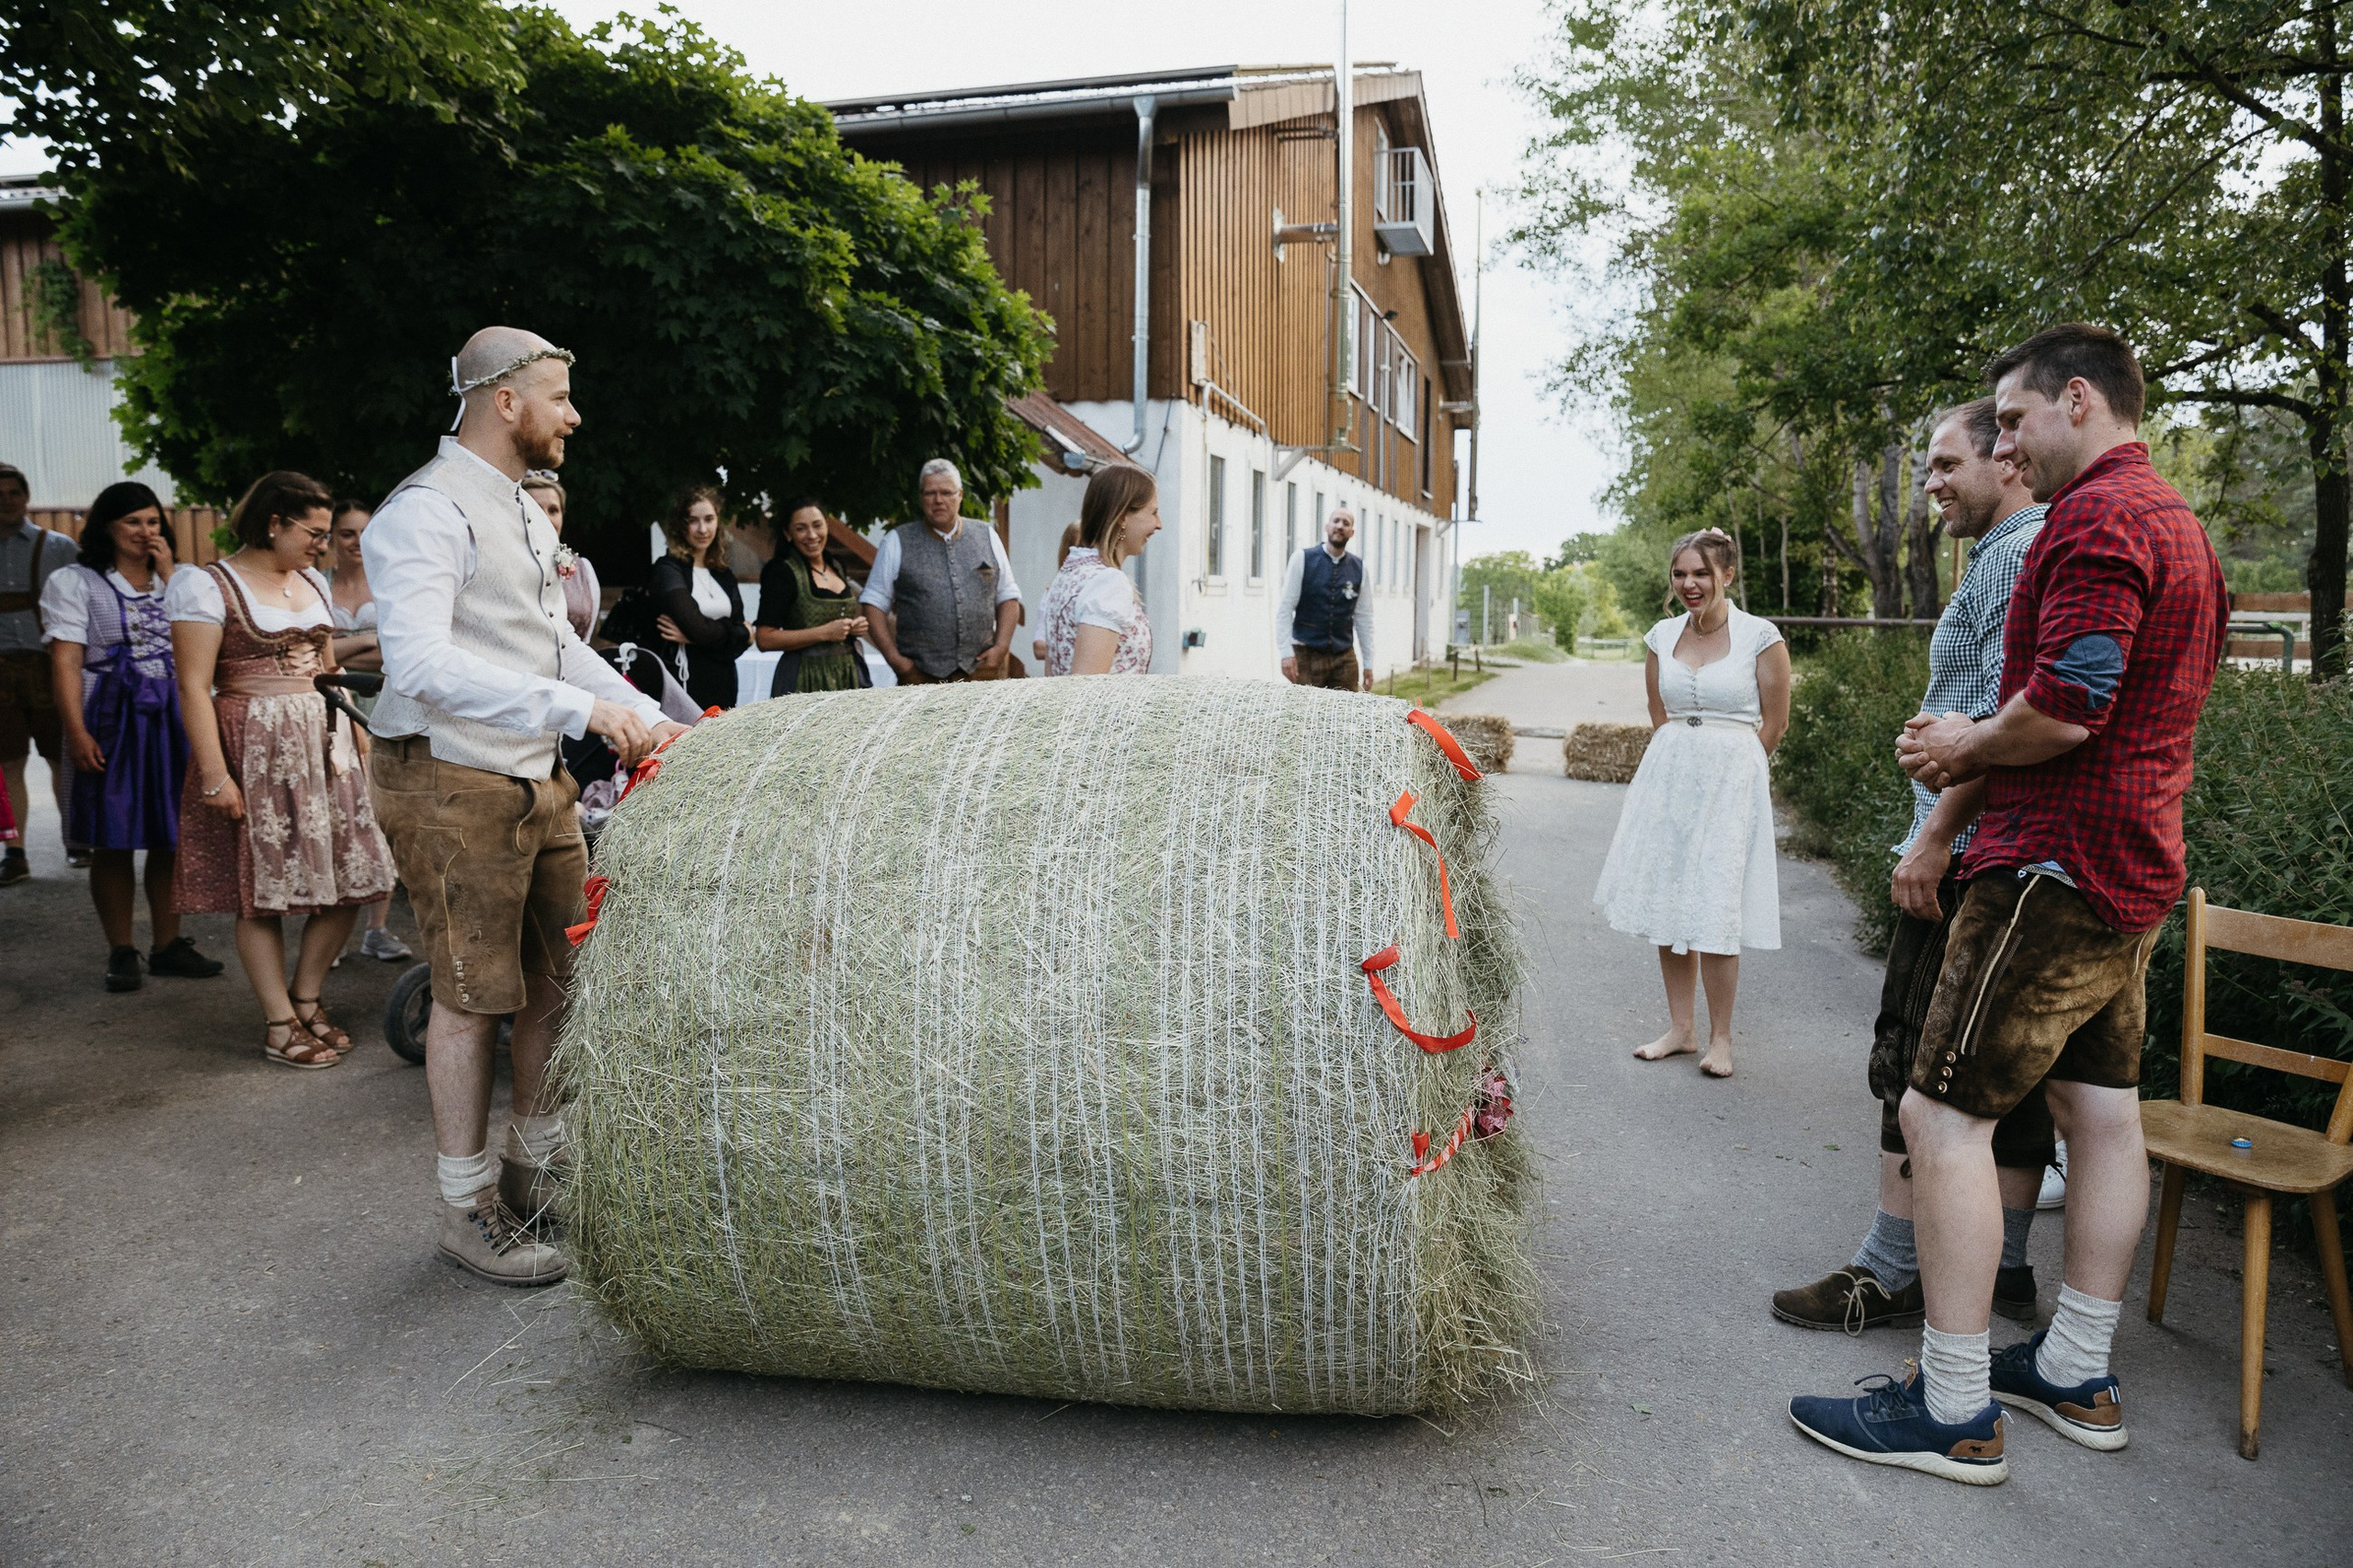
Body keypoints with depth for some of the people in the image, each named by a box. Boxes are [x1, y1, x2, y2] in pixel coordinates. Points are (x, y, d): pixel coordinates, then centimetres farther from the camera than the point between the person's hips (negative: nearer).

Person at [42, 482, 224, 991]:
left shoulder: (175, 580, 15)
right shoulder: (75, 582, 2)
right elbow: (66, 662, -6)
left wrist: (169, 575, -4)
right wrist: (77, 733, -15)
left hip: (171, 719, 4)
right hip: (111, 721, -3)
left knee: (171, 838, 6)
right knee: (112, 841, 2)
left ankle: (168, 944, 16)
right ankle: (121, 952, 11)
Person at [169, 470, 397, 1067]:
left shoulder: (312, 581, 16)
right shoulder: (209, 585, -7)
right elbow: (194, 687, -12)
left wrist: (355, 730, 13)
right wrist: (214, 774, -18)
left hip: (324, 741, 7)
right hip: (256, 750, -7)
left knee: (349, 882, 4)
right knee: (263, 889, 0)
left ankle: (307, 1000, 21)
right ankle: (280, 1027, 9)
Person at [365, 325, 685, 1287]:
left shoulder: (524, 510, 17)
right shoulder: (428, 512, -14)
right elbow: (420, 663, -28)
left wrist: (648, 720, 13)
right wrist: (579, 707, -32)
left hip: (539, 781, 9)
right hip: (450, 786, -9)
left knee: (562, 979, 12)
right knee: (474, 995, 0)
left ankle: (536, 1169, 30)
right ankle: (467, 1212, 16)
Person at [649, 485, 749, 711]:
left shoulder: (724, 575, 15)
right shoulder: (668, 570, -4)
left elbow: (742, 635, 4)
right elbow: (698, 629, -17)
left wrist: (693, 636, -12)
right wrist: (743, 633, -1)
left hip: (724, 685, 6)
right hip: (685, 684, -6)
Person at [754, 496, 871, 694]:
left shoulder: (838, 566, 13)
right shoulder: (782, 572, -7)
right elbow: (765, 640, -14)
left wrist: (858, 625, 7)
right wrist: (824, 633, -16)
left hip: (849, 676, 6)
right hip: (806, 681, -6)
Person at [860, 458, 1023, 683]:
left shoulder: (987, 537, 14)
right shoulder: (897, 542, 7)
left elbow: (1008, 597, 16)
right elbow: (874, 603, 5)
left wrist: (1001, 647, 2)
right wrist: (894, 658, -5)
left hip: (982, 671, 2)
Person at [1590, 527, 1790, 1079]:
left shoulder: (1761, 636, -5)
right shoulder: (1663, 636, 7)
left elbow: (1775, 723, 2)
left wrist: (1725, 766, 9)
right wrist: (1682, 765, 14)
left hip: (1731, 780, -5)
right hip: (1667, 777, 5)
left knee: (1715, 914, -6)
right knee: (1667, 907, 7)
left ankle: (1720, 1038, 9)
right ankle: (1681, 1029, 20)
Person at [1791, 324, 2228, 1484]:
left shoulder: (2095, 518, -15)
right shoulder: (2178, 523, 19)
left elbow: (2066, 708, -26)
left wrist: (1966, 749, -7)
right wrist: (1984, 744, 10)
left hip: (2057, 867, -11)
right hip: (2135, 866, 11)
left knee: (1945, 1115, -7)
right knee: (2102, 1113, 15)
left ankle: (1953, 1411, -1)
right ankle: (2078, 1376, 27)